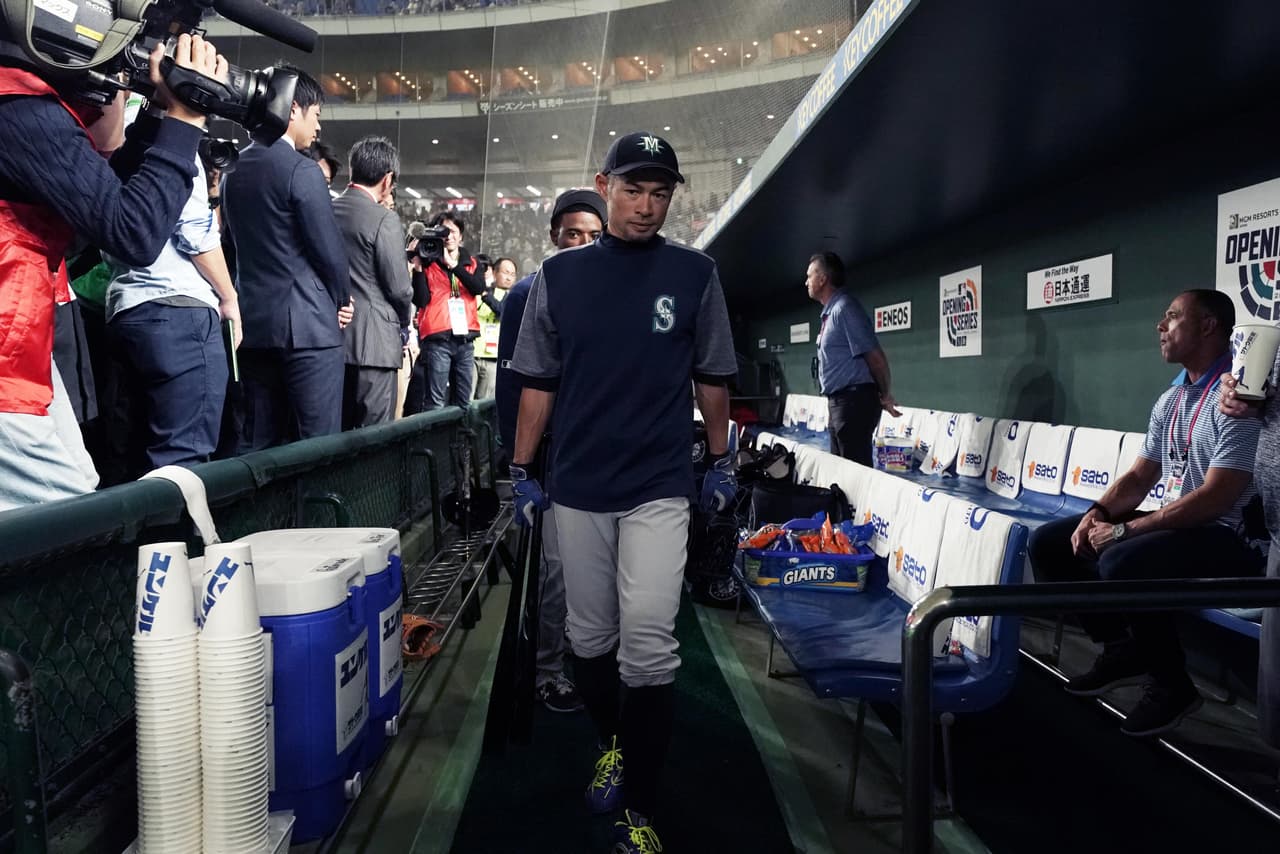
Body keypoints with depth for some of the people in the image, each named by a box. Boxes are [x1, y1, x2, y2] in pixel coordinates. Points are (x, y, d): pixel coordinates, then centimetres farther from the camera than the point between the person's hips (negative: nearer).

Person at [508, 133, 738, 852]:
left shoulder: (695, 274, 2)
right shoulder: (559, 276, 4)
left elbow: (713, 378, 9)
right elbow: (538, 381, 7)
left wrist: (722, 462, 12)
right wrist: (522, 472, 6)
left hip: (660, 488, -2)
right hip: (578, 488, 2)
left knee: (649, 642, -8)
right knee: (591, 635, 13)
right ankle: (612, 743, 38)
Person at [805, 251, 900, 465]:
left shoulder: (844, 308, -16)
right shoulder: (831, 311, 14)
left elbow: (875, 357, -17)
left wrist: (884, 396, -4)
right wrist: (833, 405, 18)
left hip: (853, 402, -10)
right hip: (839, 403, 10)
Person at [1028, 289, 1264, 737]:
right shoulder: (1170, 399, 12)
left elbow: (1215, 498, -23)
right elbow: (1139, 477, 15)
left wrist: (1124, 530, -22)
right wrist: (1098, 512, -5)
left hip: (1226, 537, -9)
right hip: (1171, 526, 9)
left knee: (1121, 562, -35)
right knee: (1048, 543, 0)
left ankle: (1171, 683, -11)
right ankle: (1124, 650, 8)